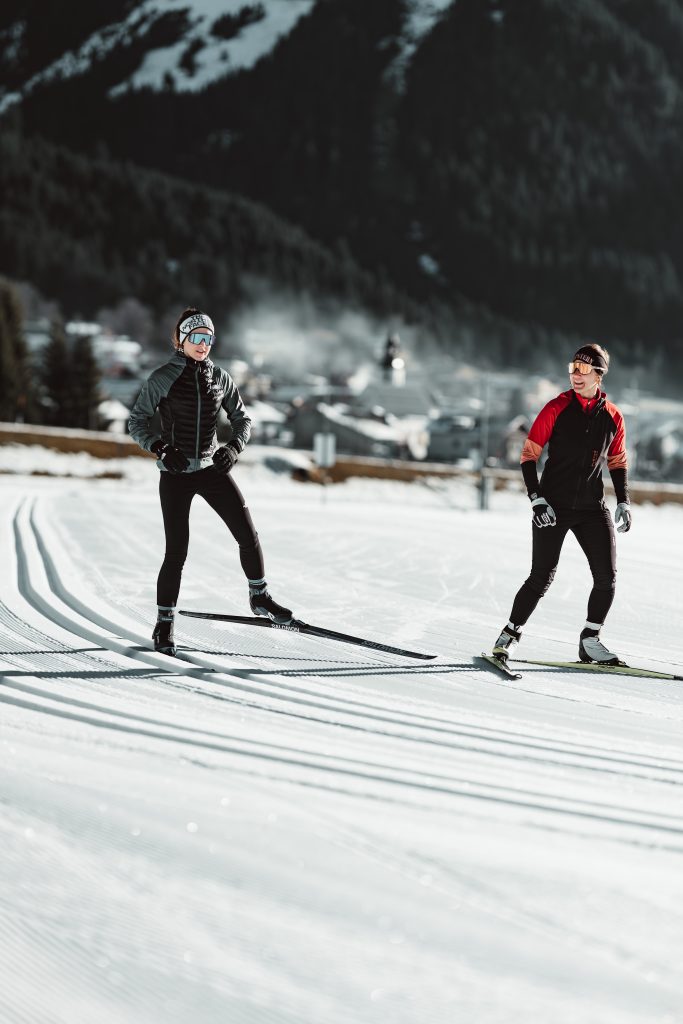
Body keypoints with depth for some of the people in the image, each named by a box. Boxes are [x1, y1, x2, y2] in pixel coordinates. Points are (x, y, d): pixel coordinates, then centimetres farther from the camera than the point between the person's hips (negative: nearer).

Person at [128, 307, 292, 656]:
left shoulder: (219, 377, 4)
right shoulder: (163, 378, -7)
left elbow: (242, 419, 11)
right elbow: (137, 422, -4)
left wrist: (234, 447, -8)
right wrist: (160, 448, -19)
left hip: (212, 468, 3)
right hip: (176, 472, -3)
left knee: (247, 534, -7)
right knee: (177, 552, -4)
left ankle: (259, 597, 15)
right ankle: (164, 624, 10)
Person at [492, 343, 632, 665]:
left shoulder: (612, 416, 4)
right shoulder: (557, 408, -5)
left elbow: (617, 463, 17)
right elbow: (529, 454, -3)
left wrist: (623, 502, 6)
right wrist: (536, 499, -12)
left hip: (593, 508, 3)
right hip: (554, 506, -3)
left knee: (607, 577, -4)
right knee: (542, 576, -7)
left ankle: (590, 641, 9)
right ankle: (510, 634, 7)